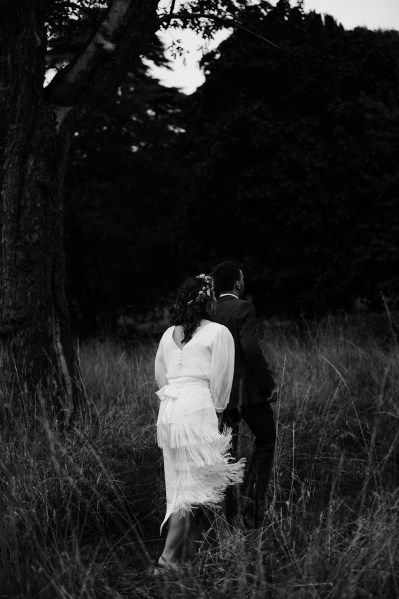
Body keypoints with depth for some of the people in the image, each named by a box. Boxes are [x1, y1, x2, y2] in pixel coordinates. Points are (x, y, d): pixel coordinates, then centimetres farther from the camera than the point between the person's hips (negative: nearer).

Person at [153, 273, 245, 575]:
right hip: (197, 409, -7)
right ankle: (168, 557, -12)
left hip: (167, 411, 7)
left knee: (178, 484, 14)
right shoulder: (218, 333, -3)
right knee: (192, 485, -6)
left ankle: (178, 555, 20)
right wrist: (218, 409, 11)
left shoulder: (169, 334, 15)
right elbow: (220, 381, -3)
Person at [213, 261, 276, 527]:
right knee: (266, 441, 12)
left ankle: (231, 511, 12)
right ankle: (253, 496, 0)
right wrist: (269, 384, -12)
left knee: (227, 451, 11)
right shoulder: (243, 309, -12)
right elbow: (252, 350, -21)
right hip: (248, 389, -6)